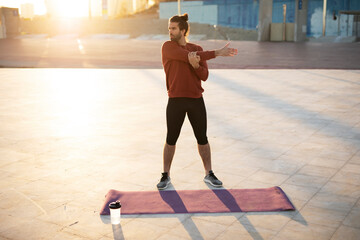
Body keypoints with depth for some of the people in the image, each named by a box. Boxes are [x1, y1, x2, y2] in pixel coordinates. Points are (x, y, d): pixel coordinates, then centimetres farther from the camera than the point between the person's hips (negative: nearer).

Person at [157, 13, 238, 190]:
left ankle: (209, 175, 24)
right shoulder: (168, 47, -4)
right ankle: (165, 176, 21)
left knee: (202, 138, 10)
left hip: (196, 100, 3)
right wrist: (217, 53, -15)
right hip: (176, 101, -3)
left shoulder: (197, 49, 7)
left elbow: (204, 76, -1)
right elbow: (188, 56, -18)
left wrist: (196, 65, -23)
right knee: (171, 139, 5)